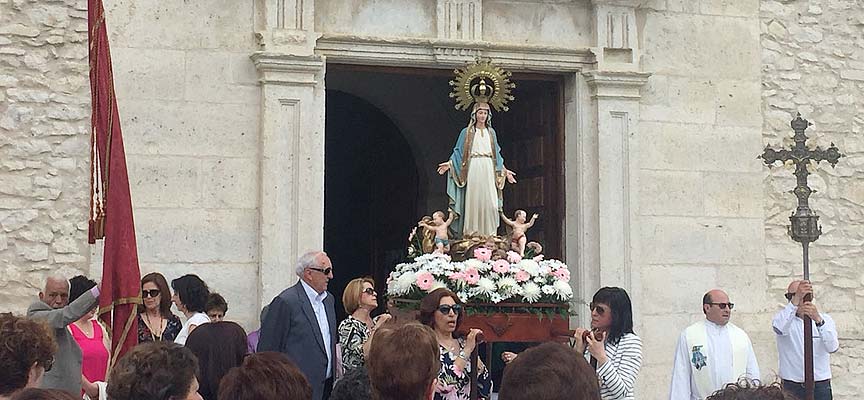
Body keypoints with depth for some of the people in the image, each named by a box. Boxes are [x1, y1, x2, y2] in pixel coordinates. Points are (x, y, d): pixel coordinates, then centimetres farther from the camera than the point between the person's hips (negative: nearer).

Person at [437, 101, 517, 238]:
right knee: (473, 201, -7)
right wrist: (449, 163, -9)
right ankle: (471, 233, -5)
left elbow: (496, 154, 21)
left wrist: (504, 170, 17)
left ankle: (489, 234, -2)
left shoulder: (491, 132, 16)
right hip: (473, 170, -3)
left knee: (490, 203, -5)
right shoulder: (467, 132, 7)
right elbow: (459, 152, 6)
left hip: (488, 171, 3)